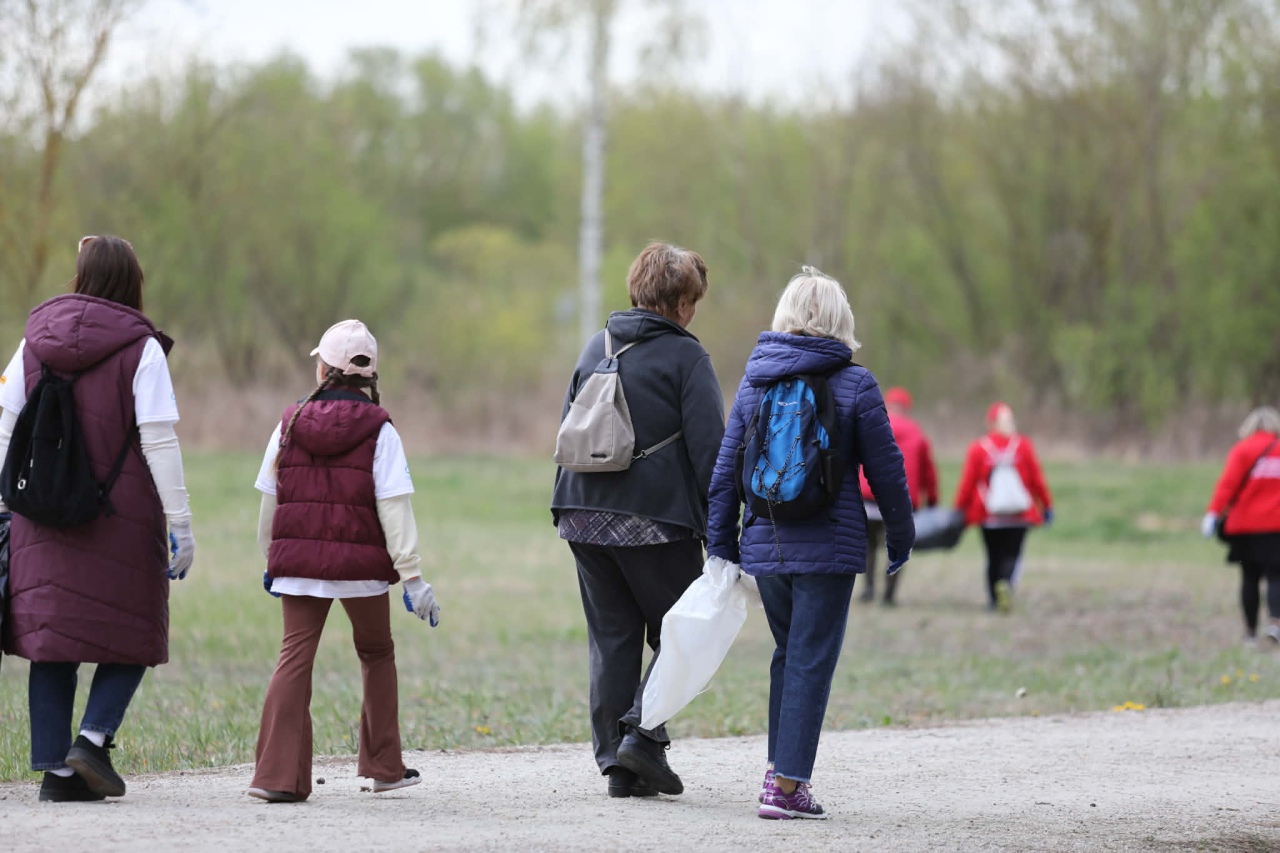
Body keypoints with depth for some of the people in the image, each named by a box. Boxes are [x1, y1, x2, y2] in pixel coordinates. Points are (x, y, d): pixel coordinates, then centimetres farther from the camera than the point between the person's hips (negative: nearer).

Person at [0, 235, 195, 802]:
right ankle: (93, 738, -8)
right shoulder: (140, 349, -6)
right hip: (122, 517, -4)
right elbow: (158, 441, -9)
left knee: (50, 641, 7)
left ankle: (55, 768, 4)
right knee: (131, 635, 10)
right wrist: (180, 523, -6)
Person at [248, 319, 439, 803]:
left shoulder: (291, 424, 5)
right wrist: (413, 577, -7)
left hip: (298, 560, 1)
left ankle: (278, 775, -16)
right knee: (376, 654, 18)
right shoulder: (378, 431, -3)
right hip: (361, 563, -1)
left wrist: (272, 560, 24)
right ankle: (385, 767, 25)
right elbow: (393, 507, -8)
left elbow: (269, 501, 10)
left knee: (295, 658, -2)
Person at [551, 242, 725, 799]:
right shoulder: (684, 356, -7)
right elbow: (709, 447, -10)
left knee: (610, 639, 10)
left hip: (586, 518, 6)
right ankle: (642, 736, -9)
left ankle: (617, 762, 8)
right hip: (656, 519, -6)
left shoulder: (595, 349, 13)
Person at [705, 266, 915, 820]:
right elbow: (885, 469, -2)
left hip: (765, 544, 4)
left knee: (788, 654, 20)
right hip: (829, 546, -4)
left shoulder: (754, 381, 6)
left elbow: (726, 468, 7)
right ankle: (787, 786, -6)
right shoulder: (854, 385, -6)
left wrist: (722, 545, 13)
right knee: (811, 662, -2)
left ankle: (779, 769, 19)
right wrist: (900, 539, 10)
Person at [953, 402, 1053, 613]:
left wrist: (959, 509, 7)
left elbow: (967, 482, -2)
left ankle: (994, 599, 11)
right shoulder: (1024, 446, -1)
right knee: (1012, 554, 1)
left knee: (994, 556, 12)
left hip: (988, 515, 0)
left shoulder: (978, 448, -4)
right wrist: (1046, 506, 12)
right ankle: (1006, 584, -27)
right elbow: (1037, 479, 2)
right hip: (1019, 514, 0)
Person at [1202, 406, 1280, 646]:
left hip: (1245, 526, 0)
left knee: (1250, 578, 8)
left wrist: (1214, 513, -14)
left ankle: (1250, 632, 10)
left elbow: (1228, 483, -11)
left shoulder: (1242, 449, -1)